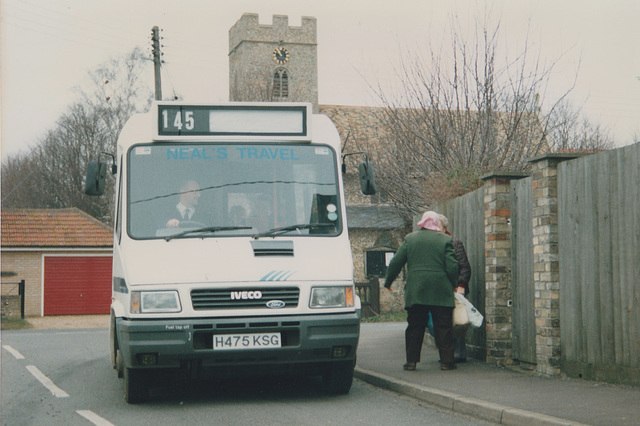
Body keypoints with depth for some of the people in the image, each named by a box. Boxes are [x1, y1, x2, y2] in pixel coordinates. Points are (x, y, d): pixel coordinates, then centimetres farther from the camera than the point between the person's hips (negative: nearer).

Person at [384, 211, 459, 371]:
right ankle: (446, 361, 3)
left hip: (415, 291, 2)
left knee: (414, 326, 9)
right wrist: (452, 286, 10)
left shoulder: (410, 239, 6)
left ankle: (411, 361, 8)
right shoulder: (445, 240, 0)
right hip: (441, 292, -2)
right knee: (443, 327, 4)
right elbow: (452, 267, -5)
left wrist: (388, 282, 17)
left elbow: (396, 263, 5)